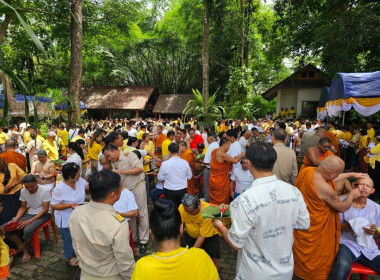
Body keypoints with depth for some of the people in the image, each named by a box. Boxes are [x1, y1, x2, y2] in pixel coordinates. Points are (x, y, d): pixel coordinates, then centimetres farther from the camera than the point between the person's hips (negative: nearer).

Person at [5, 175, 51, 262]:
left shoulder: (45, 191, -18)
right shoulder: (23, 191, -1)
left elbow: (45, 209, -16)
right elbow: (23, 207, 9)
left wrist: (30, 221, -24)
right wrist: (15, 220, -9)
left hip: (43, 214, -6)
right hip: (29, 213, 6)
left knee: (28, 229, -32)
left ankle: (26, 250, -2)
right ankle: (21, 246, 9)